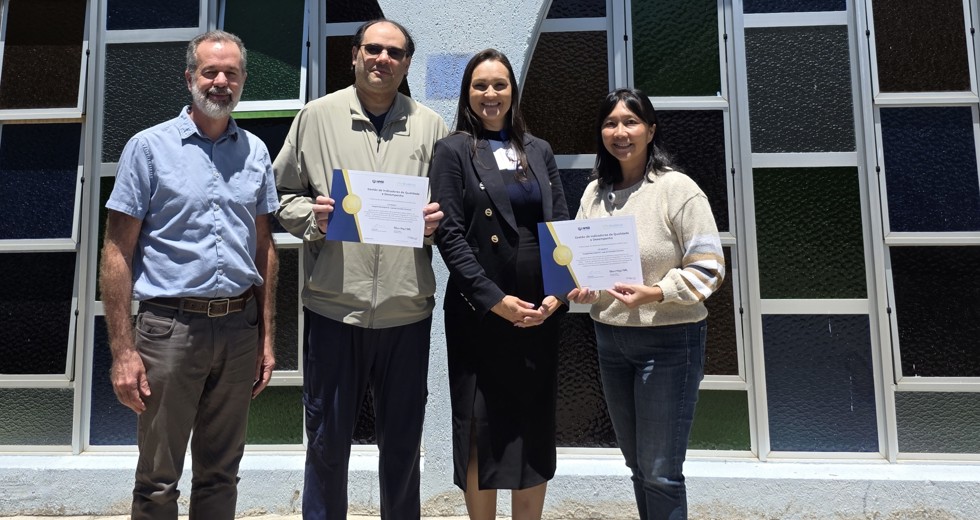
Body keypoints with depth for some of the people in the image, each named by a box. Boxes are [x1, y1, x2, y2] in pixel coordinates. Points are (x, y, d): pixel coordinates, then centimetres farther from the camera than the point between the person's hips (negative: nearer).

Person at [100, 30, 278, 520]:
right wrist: (123, 350, -10)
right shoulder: (149, 147, -1)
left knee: (221, 475, 15)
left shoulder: (255, 152, 9)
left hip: (239, 327, 3)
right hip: (170, 326, -3)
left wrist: (266, 336, 8)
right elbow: (117, 253, -3)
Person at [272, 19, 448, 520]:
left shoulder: (430, 126, 9)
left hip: (407, 307, 1)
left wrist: (438, 220, -7)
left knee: (402, 441, 14)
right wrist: (312, 217, -10)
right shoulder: (317, 116, 6)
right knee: (327, 440, 11)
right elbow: (284, 193, 9)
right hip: (334, 304, -1)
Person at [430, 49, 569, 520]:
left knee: (536, 430, 11)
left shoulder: (539, 151, 13)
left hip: (540, 313, 4)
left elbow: (561, 226, 9)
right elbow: (449, 234, -8)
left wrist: (559, 292, -5)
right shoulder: (453, 151, 0)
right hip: (480, 313, -4)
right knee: (483, 431, 6)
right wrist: (495, 299, -15)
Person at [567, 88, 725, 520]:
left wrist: (655, 293, -26)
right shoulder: (594, 192, 5)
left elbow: (708, 267, -13)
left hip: (669, 340, -6)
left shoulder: (677, 188, -11)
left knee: (660, 473, 2)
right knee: (636, 465, 19)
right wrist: (579, 288, -8)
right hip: (610, 338, 6)